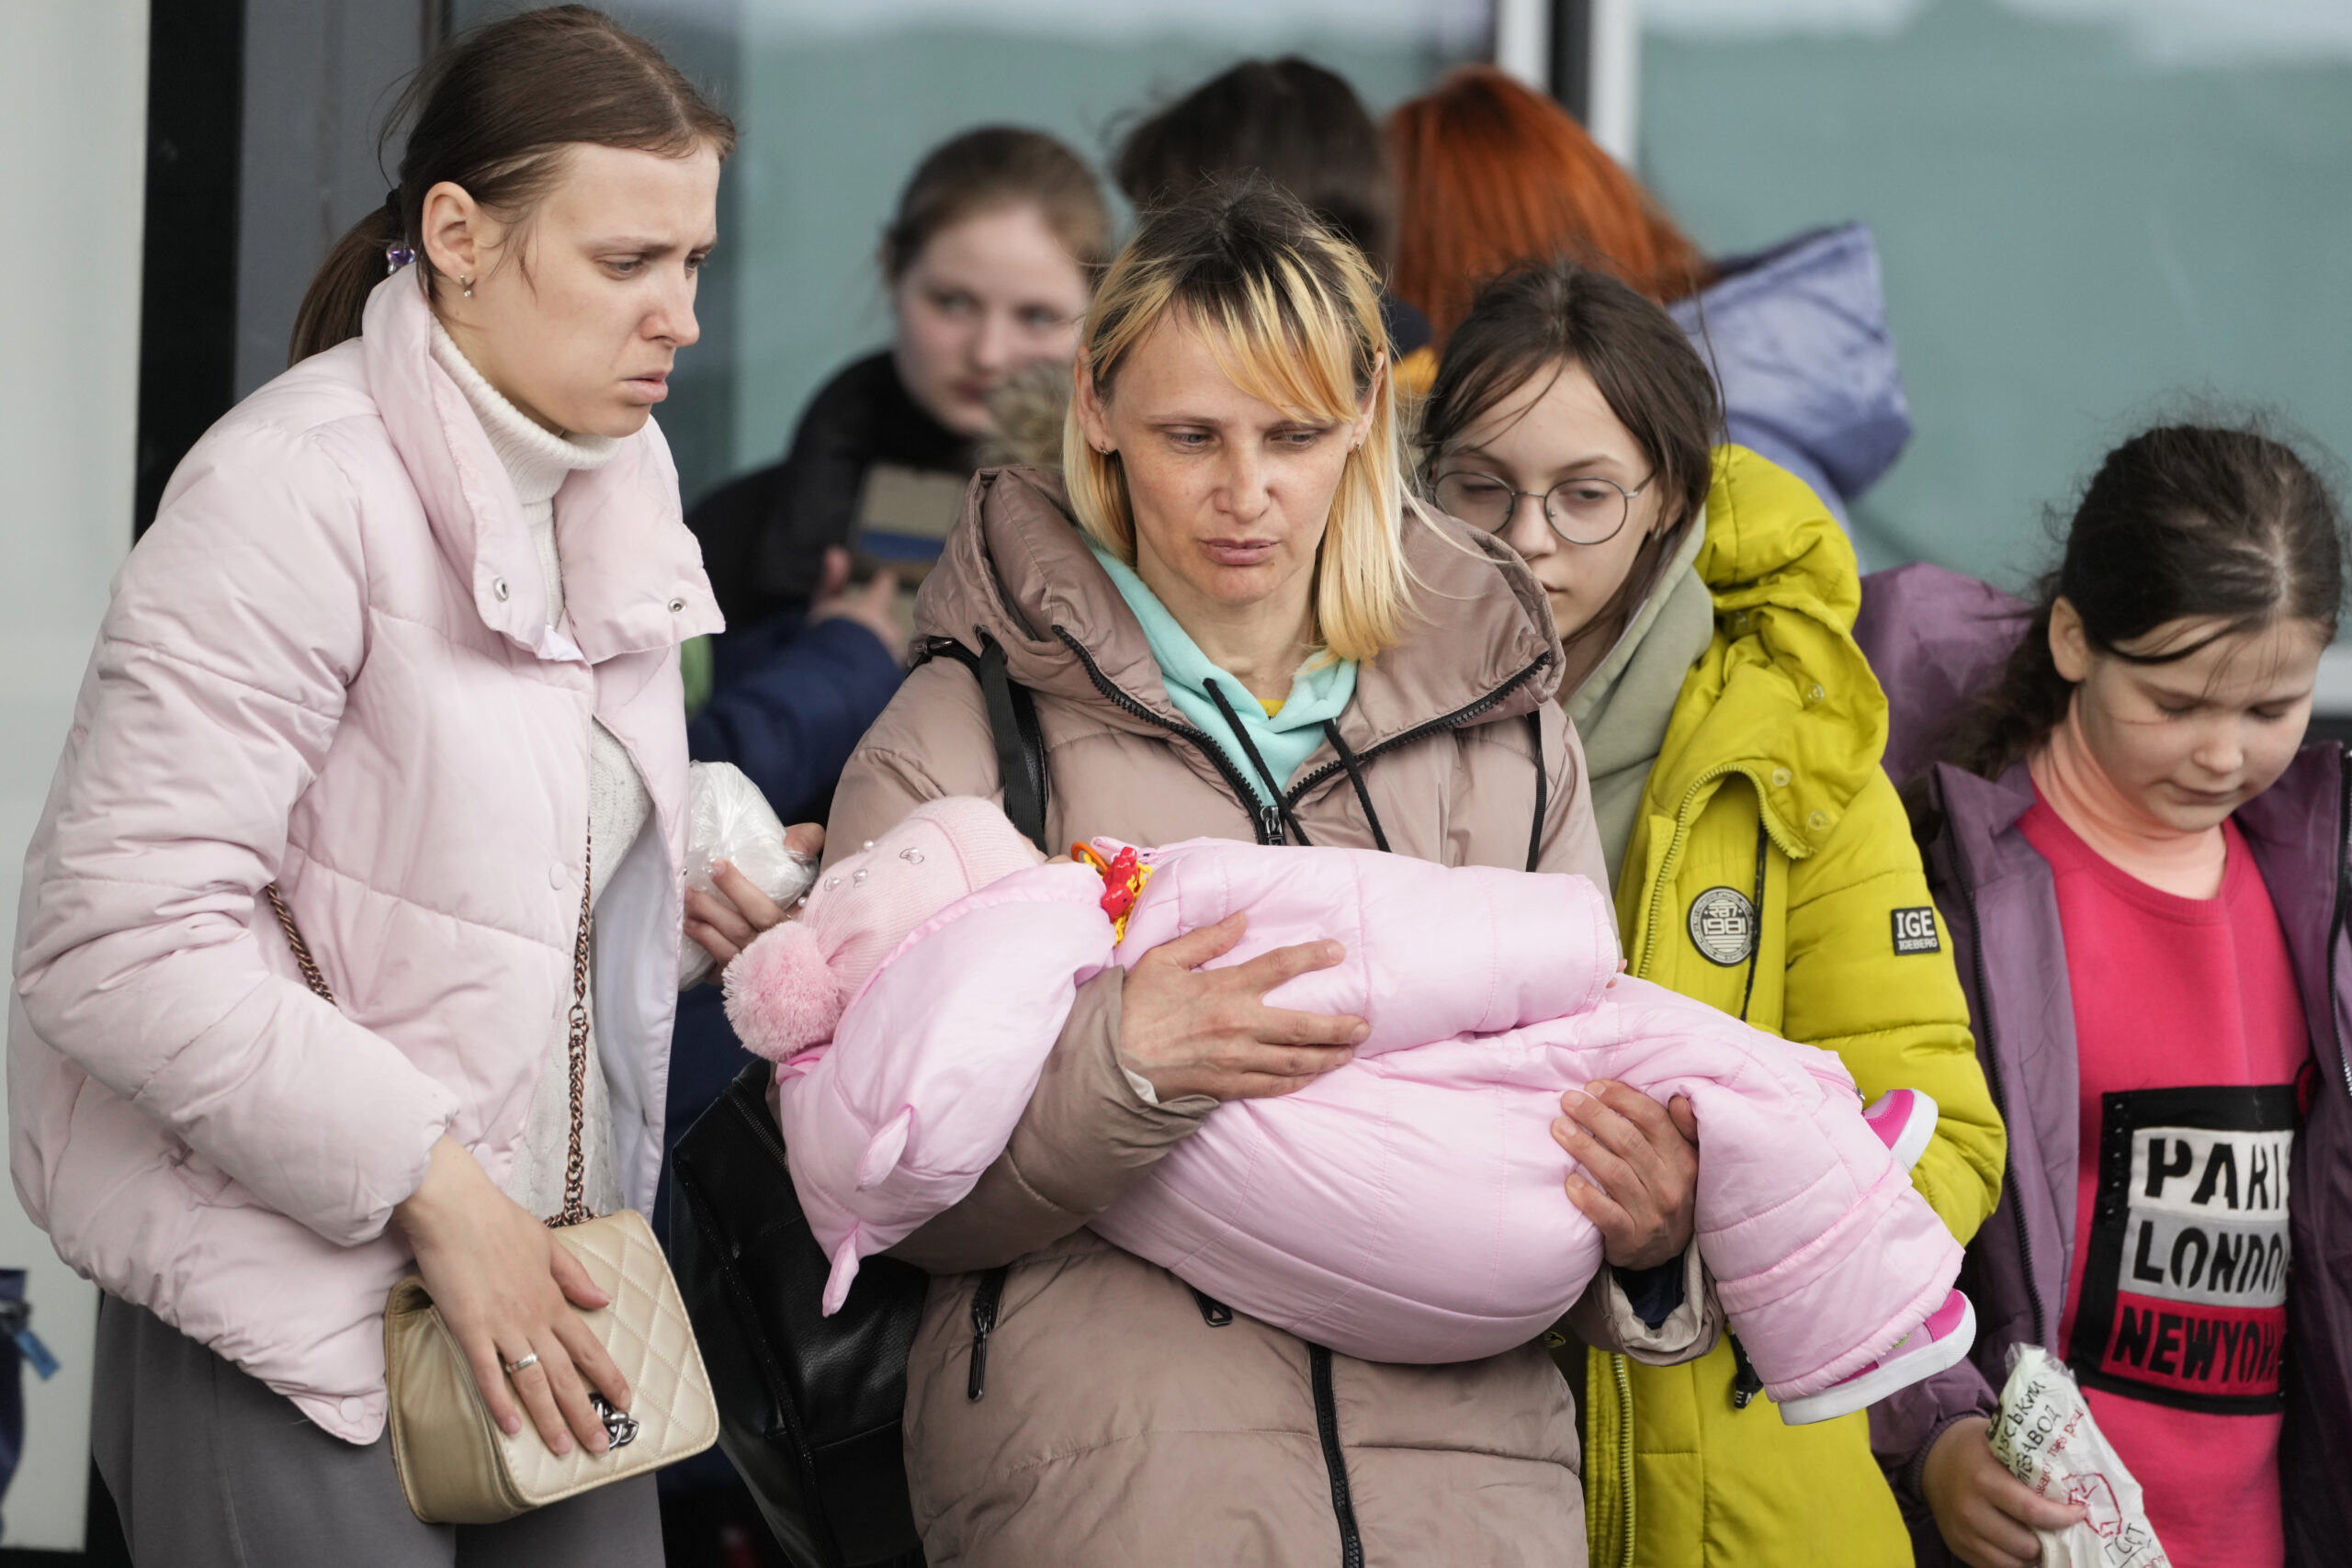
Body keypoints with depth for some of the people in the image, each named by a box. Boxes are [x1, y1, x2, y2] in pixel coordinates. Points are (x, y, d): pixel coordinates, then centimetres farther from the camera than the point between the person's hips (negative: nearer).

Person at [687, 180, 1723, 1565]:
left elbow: (1586, 1076, 16)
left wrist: (1647, 1233, -5)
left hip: (1465, 1450, 3)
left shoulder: (1502, 722, 11)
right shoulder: (961, 738, 2)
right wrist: (1116, 1064, -18)